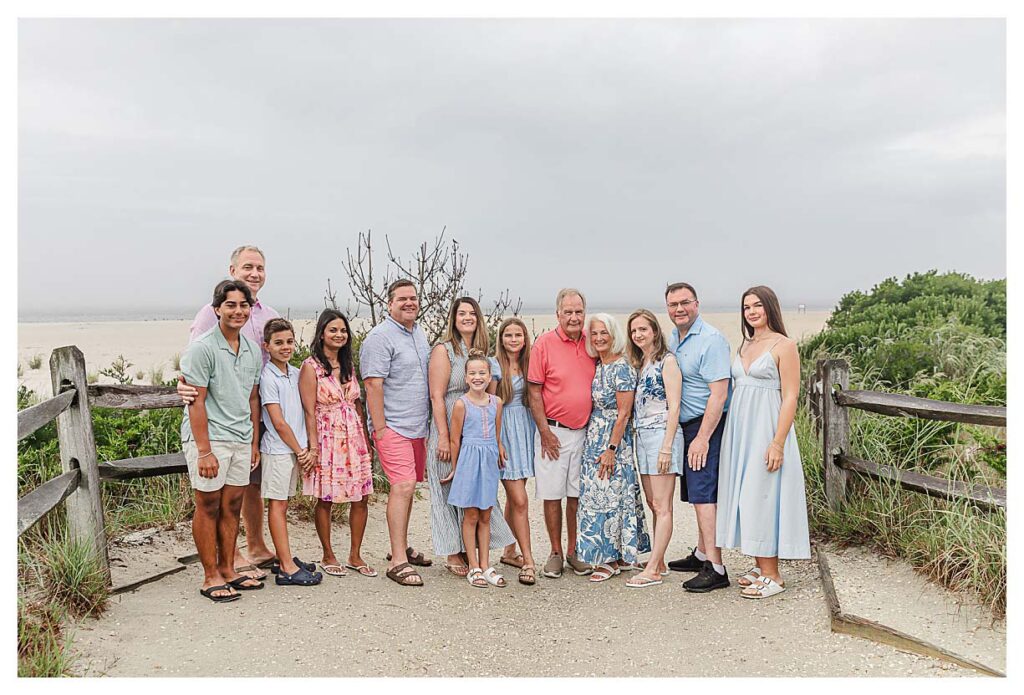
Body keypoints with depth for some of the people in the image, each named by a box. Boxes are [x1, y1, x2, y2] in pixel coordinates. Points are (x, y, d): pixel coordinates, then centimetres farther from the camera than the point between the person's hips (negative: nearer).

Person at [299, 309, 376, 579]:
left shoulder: (348, 365, 13)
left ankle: (355, 555, 18)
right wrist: (313, 447, -14)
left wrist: (366, 440, 11)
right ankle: (328, 556, 19)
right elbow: (309, 411, -10)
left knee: (361, 498, 5)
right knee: (325, 499, 3)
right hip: (327, 438, -6)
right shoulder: (311, 366, -6)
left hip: (354, 437, 6)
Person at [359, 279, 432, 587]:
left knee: (407, 487, 14)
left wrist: (429, 424, 21)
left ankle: (401, 547, 27)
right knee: (402, 486, -13)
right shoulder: (380, 337, -11)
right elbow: (373, 385, -16)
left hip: (418, 427, 8)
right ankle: (398, 562, -9)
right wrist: (380, 429, -19)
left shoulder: (419, 334, 16)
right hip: (393, 427, -8)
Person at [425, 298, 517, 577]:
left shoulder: (481, 352, 12)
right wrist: (443, 437, -17)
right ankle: (452, 554, 12)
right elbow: (437, 396, -12)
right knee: (451, 492, 2)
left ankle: (469, 549, 21)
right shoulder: (444, 350, -6)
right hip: (450, 434, -6)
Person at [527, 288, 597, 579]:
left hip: (584, 431, 3)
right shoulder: (544, 343, -7)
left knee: (577, 494, 9)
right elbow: (534, 391, -5)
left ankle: (574, 552, 21)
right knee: (552, 494, 3)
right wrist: (545, 431, -8)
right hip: (553, 431, -3)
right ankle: (555, 553, 16)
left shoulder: (591, 343, 4)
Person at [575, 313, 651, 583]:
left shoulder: (622, 368, -14)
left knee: (609, 496, -3)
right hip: (594, 439, 8)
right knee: (594, 495, 9)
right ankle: (613, 555, 19)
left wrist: (611, 449, -18)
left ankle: (612, 559, 8)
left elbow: (624, 414, -16)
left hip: (614, 440, -8)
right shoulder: (597, 366, 11)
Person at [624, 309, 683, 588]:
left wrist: (666, 447, -18)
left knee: (662, 506, -5)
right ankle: (659, 563, 19)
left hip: (662, 434, -8)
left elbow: (674, 407, -13)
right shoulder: (639, 364, 16)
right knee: (653, 504, 11)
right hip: (642, 436, 8)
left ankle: (652, 570, -4)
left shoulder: (667, 361, -7)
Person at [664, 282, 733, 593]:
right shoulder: (673, 338, 12)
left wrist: (702, 437, -22)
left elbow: (719, 393, -20)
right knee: (697, 493, 15)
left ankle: (715, 569, -8)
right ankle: (702, 554, 27)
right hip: (685, 425, 9)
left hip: (707, 425, -9)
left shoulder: (711, 339, -15)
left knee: (703, 494, -11)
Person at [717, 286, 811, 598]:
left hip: (766, 428, -7)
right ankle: (760, 566, 20)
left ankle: (772, 576, 4)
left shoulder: (784, 345, -6)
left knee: (761, 496, -6)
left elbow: (790, 397, -11)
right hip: (739, 428, 7)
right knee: (745, 496, 9)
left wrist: (778, 443, -19)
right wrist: (731, 435, 10)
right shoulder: (745, 346, 15)